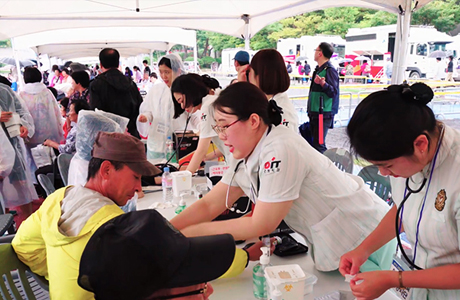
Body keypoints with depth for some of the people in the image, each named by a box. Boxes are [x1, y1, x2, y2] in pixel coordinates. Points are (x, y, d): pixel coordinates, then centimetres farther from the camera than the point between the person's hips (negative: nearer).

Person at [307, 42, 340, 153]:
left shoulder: (330, 70, -13)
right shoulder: (318, 69, 15)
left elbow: (334, 92, -21)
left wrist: (323, 84, -39)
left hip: (323, 114, -10)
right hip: (314, 113, 10)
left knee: (318, 145, -11)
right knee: (315, 143, 14)